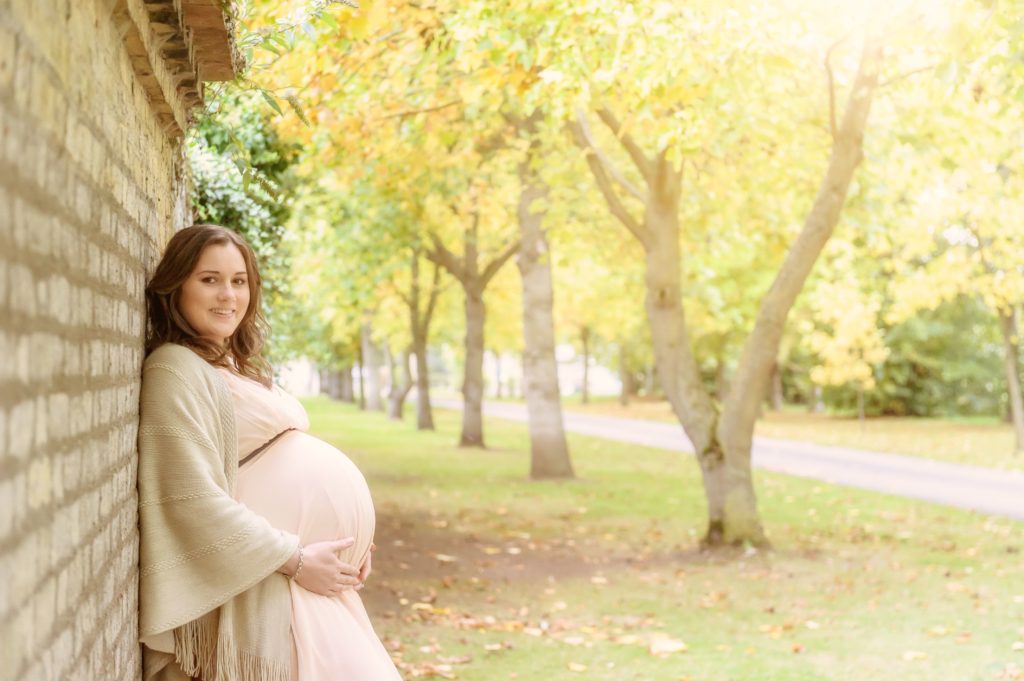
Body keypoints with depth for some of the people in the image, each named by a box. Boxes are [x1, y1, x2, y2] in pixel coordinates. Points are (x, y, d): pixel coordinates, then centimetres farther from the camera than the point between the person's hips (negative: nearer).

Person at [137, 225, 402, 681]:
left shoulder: (235, 366, 17)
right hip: (268, 580, -9)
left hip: (310, 576, 9)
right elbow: (194, 498, -19)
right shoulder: (177, 369, -12)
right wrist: (294, 559, -17)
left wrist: (349, 542, 8)